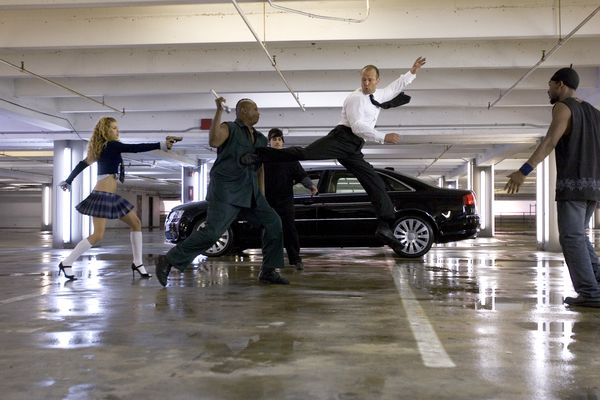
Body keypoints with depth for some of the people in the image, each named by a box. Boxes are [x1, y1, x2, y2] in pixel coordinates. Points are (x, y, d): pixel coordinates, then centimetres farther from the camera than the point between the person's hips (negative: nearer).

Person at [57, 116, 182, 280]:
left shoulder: (101, 148, 15)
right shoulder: (111, 145, -11)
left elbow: (82, 164, 19)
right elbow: (136, 148, -20)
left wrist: (68, 181, 28)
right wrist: (162, 145, -24)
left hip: (110, 196, 10)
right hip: (102, 195, -10)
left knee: (136, 223, 8)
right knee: (98, 235, -10)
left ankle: (137, 263, 11)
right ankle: (66, 263, 0)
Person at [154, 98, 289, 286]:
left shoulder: (260, 139, 18)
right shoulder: (229, 128, -3)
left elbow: (260, 168, 25)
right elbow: (213, 141, -25)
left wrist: (262, 195, 20)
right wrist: (219, 111, -24)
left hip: (249, 192, 7)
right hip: (226, 191, -7)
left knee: (273, 222, -1)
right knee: (212, 232, -18)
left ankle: (268, 271, 7)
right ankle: (168, 260, -7)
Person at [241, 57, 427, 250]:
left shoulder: (377, 96, 22)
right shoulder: (355, 98, -3)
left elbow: (395, 87, 40)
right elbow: (357, 127, -14)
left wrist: (412, 72, 33)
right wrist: (383, 137, -16)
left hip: (353, 149, 7)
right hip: (341, 138, -7)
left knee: (376, 183, -1)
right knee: (305, 153, -27)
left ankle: (384, 227, -3)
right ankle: (258, 156, -25)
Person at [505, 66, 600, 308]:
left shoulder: (563, 107, -5)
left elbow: (550, 142, -20)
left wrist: (523, 171, -28)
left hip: (572, 183, -8)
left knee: (571, 238, -6)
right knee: (577, 236, 18)